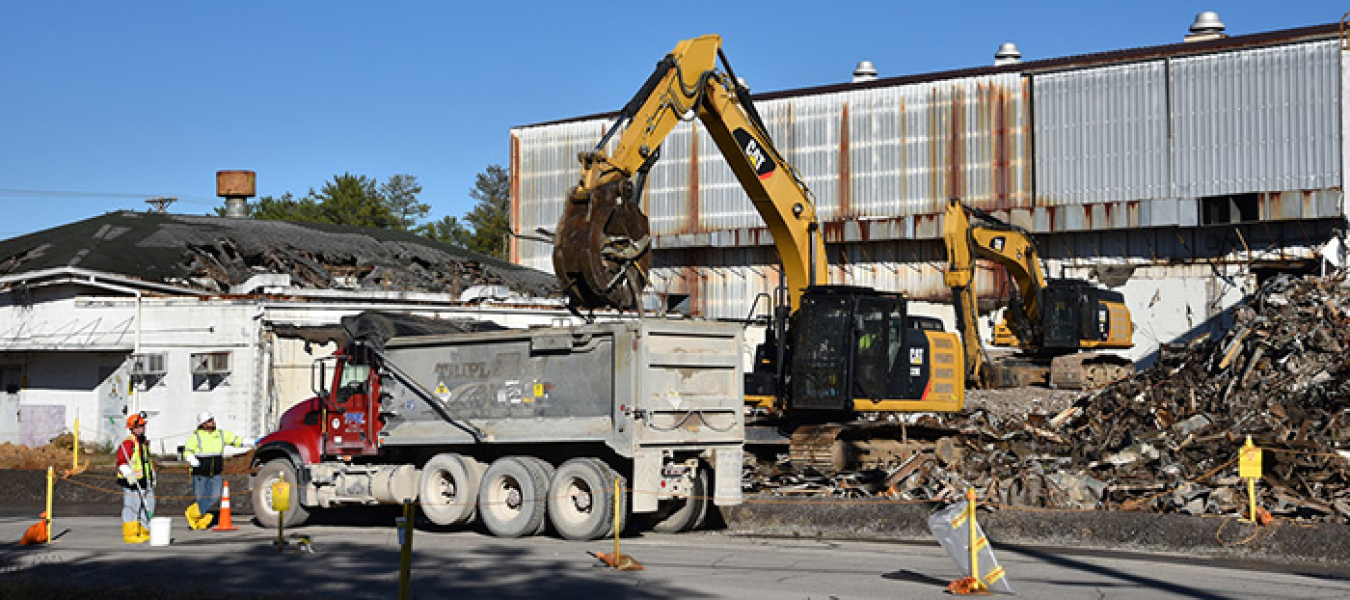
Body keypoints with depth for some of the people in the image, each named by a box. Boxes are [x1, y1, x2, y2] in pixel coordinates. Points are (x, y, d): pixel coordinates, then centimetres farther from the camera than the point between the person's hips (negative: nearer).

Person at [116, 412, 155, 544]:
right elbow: (121, 462, -17)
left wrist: (153, 476, 26)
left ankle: (144, 533, 21)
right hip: (132, 483, -9)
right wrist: (129, 475, -25)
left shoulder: (145, 443, 17)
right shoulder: (127, 443, -12)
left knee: (148, 507, 11)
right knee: (132, 509, -5)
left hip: (146, 483, 9)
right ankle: (130, 535, 1)